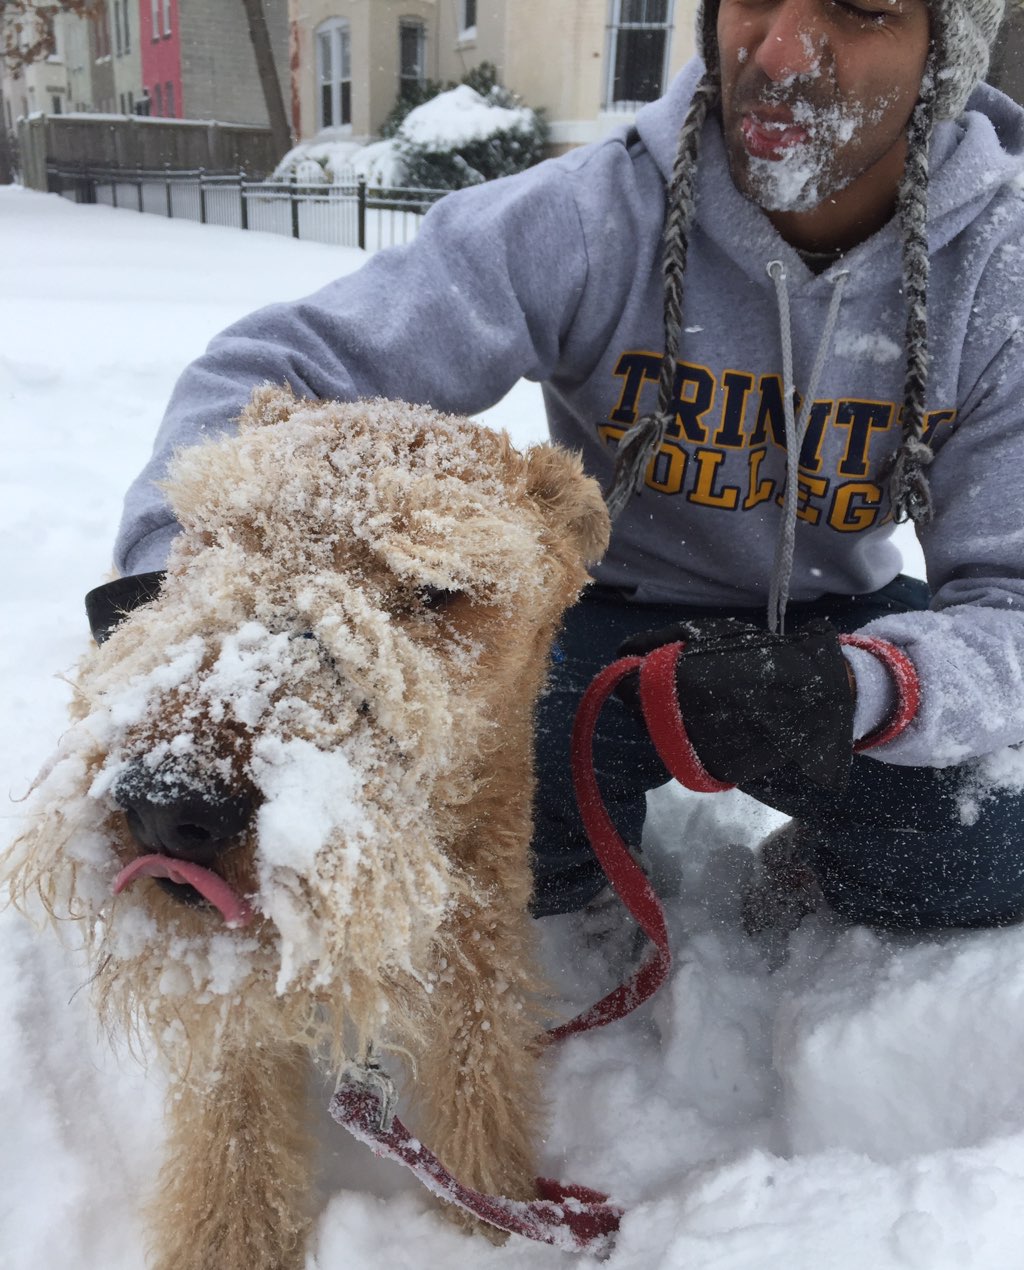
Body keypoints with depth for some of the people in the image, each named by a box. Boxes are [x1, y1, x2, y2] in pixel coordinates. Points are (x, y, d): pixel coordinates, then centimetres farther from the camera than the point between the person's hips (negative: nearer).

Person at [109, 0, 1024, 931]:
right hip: (610, 609, -1)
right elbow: (275, 371, -25)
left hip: (841, 626, 2)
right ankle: (596, 832, 11)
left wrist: (868, 688, -44)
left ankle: (817, 860, 18)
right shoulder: (587, 217, -24)